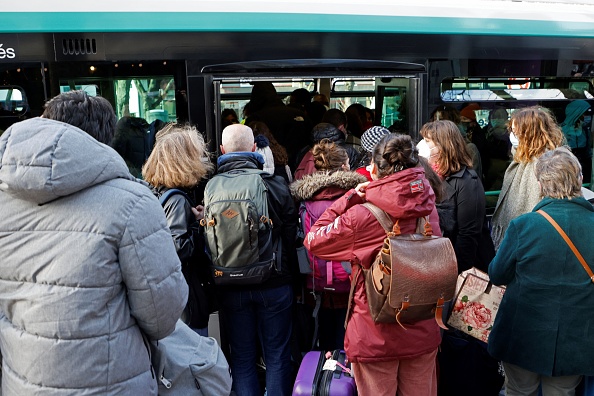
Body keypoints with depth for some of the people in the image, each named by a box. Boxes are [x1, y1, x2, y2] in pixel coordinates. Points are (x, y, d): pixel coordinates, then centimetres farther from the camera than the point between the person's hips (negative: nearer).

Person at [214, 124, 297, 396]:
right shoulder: (275, 184, -11)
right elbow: (291, 233, -5)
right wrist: (290, 273, 9)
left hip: (231, 287, 1)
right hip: (274, 282, -1)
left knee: (242, 357, 16)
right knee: (276, 354, 14)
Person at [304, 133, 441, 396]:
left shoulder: (360, 215, -21)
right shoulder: (428, 209, -7)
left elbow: (313, 242, -8)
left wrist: (349, 198, -6)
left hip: (376, 338, -4)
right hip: (423, 334, 5)